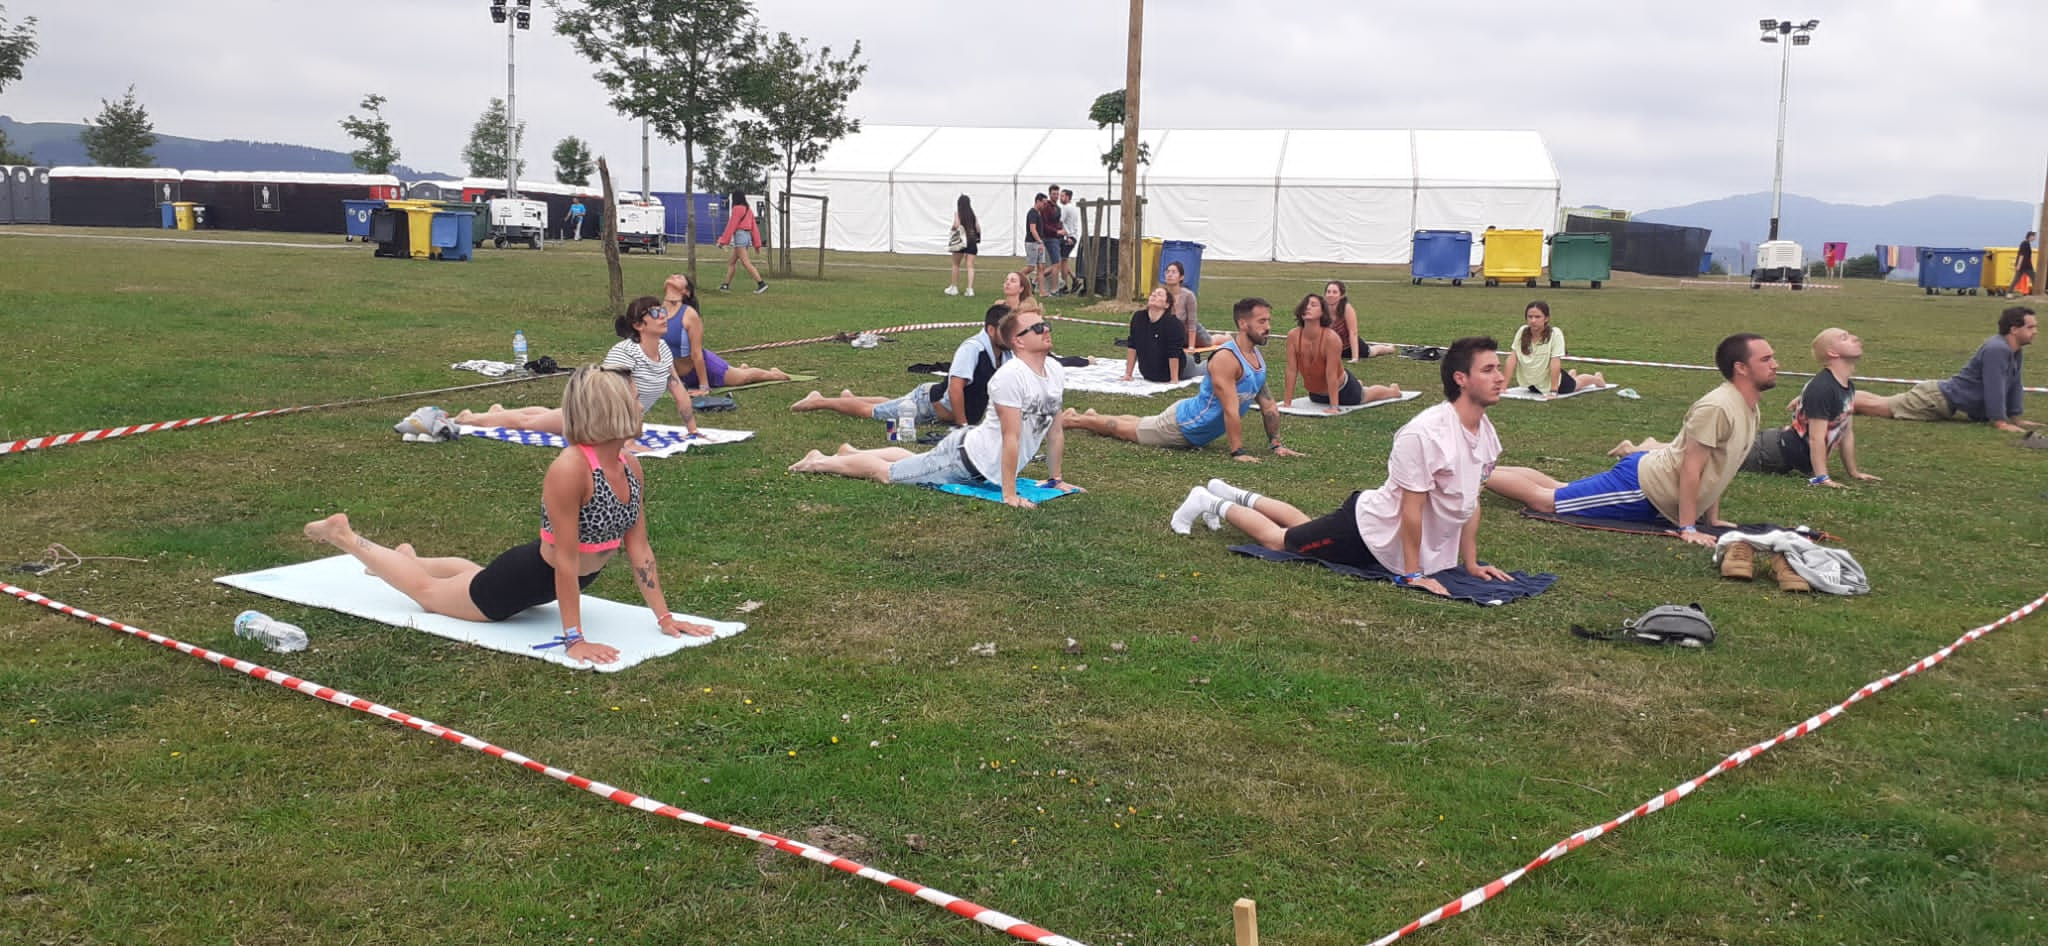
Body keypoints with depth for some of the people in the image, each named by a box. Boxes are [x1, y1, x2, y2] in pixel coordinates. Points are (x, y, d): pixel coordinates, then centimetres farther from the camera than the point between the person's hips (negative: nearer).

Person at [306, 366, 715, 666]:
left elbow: (638, 546, -5)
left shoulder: (631, 466, -12)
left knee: (478, 574, 37)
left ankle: (409, 557, 62)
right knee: (425, 590, 18)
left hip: (567, 579, 7)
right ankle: (343, 535, 39)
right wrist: (574, 639, -33)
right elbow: (565, 559, -35)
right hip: (525, 577, -7)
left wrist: (663, 616, -7)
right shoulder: (569, 468, -36)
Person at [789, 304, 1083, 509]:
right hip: (966, 459, -8)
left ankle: (852, 453, 51)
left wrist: (1056, 480, 7)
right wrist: (1009, 494, -28)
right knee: (886, 472, 7)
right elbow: (1011, 438, -30)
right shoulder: (1010, 377, -30)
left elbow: (1055, 432, 5)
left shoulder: (1056, 372, -4)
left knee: (913, 460, 30)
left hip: (986, 469, 8)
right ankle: (819, 462, 25)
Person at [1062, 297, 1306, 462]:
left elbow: (1269, 405, 3)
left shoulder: (1258, 359, -3)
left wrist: (1276, 445, -2)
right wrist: (1238, 452, -37)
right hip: (1181, 425, -8)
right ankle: (1072, 419, 29)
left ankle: (1093, 417, 50)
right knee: (1121, 429, 10)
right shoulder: (1226, 359, -32)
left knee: (1138, 424, 29)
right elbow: (1230, 410, -36)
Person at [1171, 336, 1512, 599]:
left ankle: (1236, 496, 44)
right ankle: (1211, 503, 28)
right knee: (1277, 539, 9)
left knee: (1304, 525, 27)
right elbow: (1412, 509, -28)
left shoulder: (1486, 432, -7)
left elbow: (1470, 502, 3)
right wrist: (1412, 574, -23)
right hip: (1368, 531, -8)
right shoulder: (1423, 433, -33)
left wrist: (1471, 563, 2)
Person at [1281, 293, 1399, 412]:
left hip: (1342, 390, -5)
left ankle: (1393, 389, 59)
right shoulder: (1293, 336, -24)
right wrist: (1286, 403, -18)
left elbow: (1331, 374, -33)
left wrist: (1333, 407, -32)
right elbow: (1291, 370, -19)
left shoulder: (1331, 338, -35)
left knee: (1365, 395, 25)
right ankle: (1359, 385, 64)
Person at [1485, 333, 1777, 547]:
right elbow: (1691, 469, -25)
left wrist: (1713, 518, 15)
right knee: (1543, 499, -7)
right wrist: (1688, 529, -23)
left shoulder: (1748, 408, 7)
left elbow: (1716, 467, 17)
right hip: (1642, 488, -9)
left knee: (1555, 488, 17)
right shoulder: (1716, 408, -24)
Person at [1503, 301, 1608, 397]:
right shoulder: (1522, 331, -20)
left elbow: (1556, 363, -32)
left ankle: (1596, 378, 62)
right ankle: (1572, 374, 65)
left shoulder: (1555, 333, -30)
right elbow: (1512, 358, -18)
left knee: (1573, 384, 27)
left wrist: (1553, 391, -34)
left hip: (1552, 380, -4)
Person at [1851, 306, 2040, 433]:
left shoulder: (2014, 352, 8)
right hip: (1938, 400, -9)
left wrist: (2015, 418, 14)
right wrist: (2001, 423, -25)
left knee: (1880, 403, 14)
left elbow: (2014, 385, 17)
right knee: (1876, 406, -7)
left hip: (1944, 400, 9)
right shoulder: (1997, 350, -23)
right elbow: (1994, 388, -26)